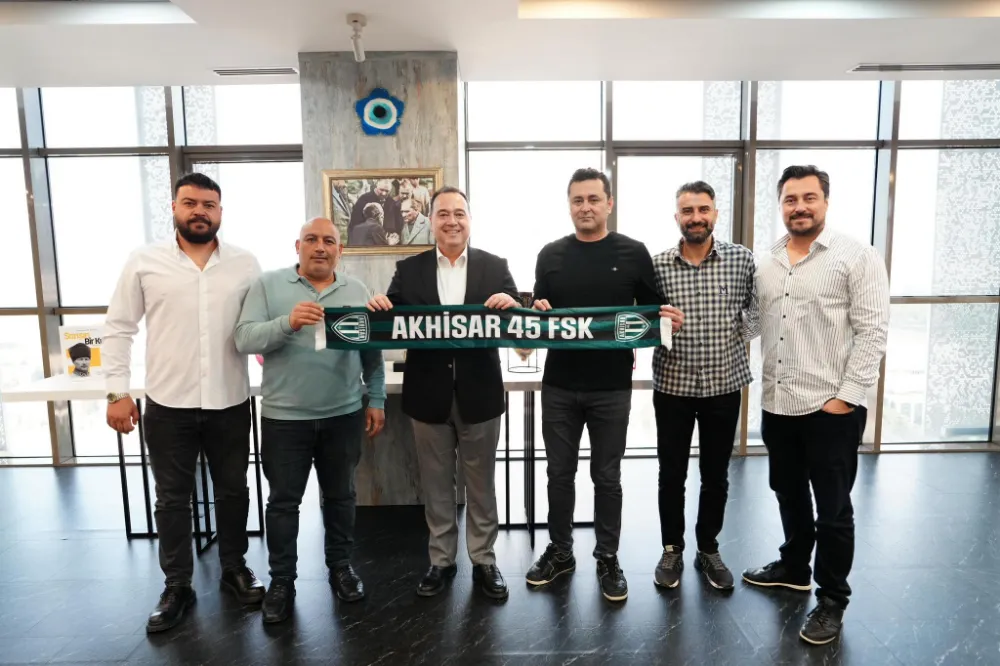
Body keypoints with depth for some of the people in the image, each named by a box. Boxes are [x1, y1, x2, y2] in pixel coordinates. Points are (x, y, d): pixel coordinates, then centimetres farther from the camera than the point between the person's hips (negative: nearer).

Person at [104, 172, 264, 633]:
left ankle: (234, 570, 35)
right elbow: (119, 328, 2)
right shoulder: (144, 262, -1)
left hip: (230, 403, 1)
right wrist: (118, 391, -2)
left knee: (233, 492, 14)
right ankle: (177, 587, 29)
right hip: (167, 404, 0)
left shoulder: (245, 264, 1)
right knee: (172, 499, 12)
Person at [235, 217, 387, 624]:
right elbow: (244, 339, -10)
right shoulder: (269, 285, -1)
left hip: (344, 415, 2)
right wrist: (288, 323, -26)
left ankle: (341, 567, 34)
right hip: (284, 417, -2)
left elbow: (373, 352, 8)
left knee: (340, 495, 15)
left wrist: (376, 400, 5)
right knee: (283, 501, 9)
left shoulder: (357, 291, 6)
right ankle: (281, 581, 25)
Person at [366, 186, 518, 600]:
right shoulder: (409, 270, 2)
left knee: (480, 483, 14)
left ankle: (484, 560, 30)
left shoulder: (495, 267, 1)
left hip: (479, 392, -1)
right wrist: (379, 308, -22)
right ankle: (441, 560, 32)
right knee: (435, 484, 15)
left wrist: (510, 305, -24)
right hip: (429, 394, 1)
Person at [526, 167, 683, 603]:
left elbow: (651, 311, 6)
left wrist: (668, 319, -15)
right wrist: (538, 313, -14)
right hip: (559, 384, 2)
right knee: (560, 472, 13)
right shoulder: (551, 255, 5)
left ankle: (608, 559, 27)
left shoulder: (632, 253, 1)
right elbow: (538, 315, 8)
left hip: (611, 386, -1)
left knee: (607, 476, 10)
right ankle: (560, 551, 31)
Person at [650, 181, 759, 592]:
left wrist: (742, 336, -5)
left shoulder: (741, 259, -2)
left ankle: (708, 549, 32)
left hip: (724, 385, 1)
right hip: (672, 385, -1)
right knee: (671, 474, 10)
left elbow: (759, 308, 8)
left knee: (716, 476, 14)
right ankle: (672, 550, 29)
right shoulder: (656, 265, -4)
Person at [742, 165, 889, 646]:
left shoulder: (857, 257, -7)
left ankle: (832, 601, 24)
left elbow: (872, 332, -11)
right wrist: (767, 389, 8)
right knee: (789, 496, 20)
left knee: (832, 510, 7)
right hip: (777, 406, 5)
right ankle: (793, 567, 41)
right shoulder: (767, 263, 9)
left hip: (831, 408, -5)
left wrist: (846, 396, -15)